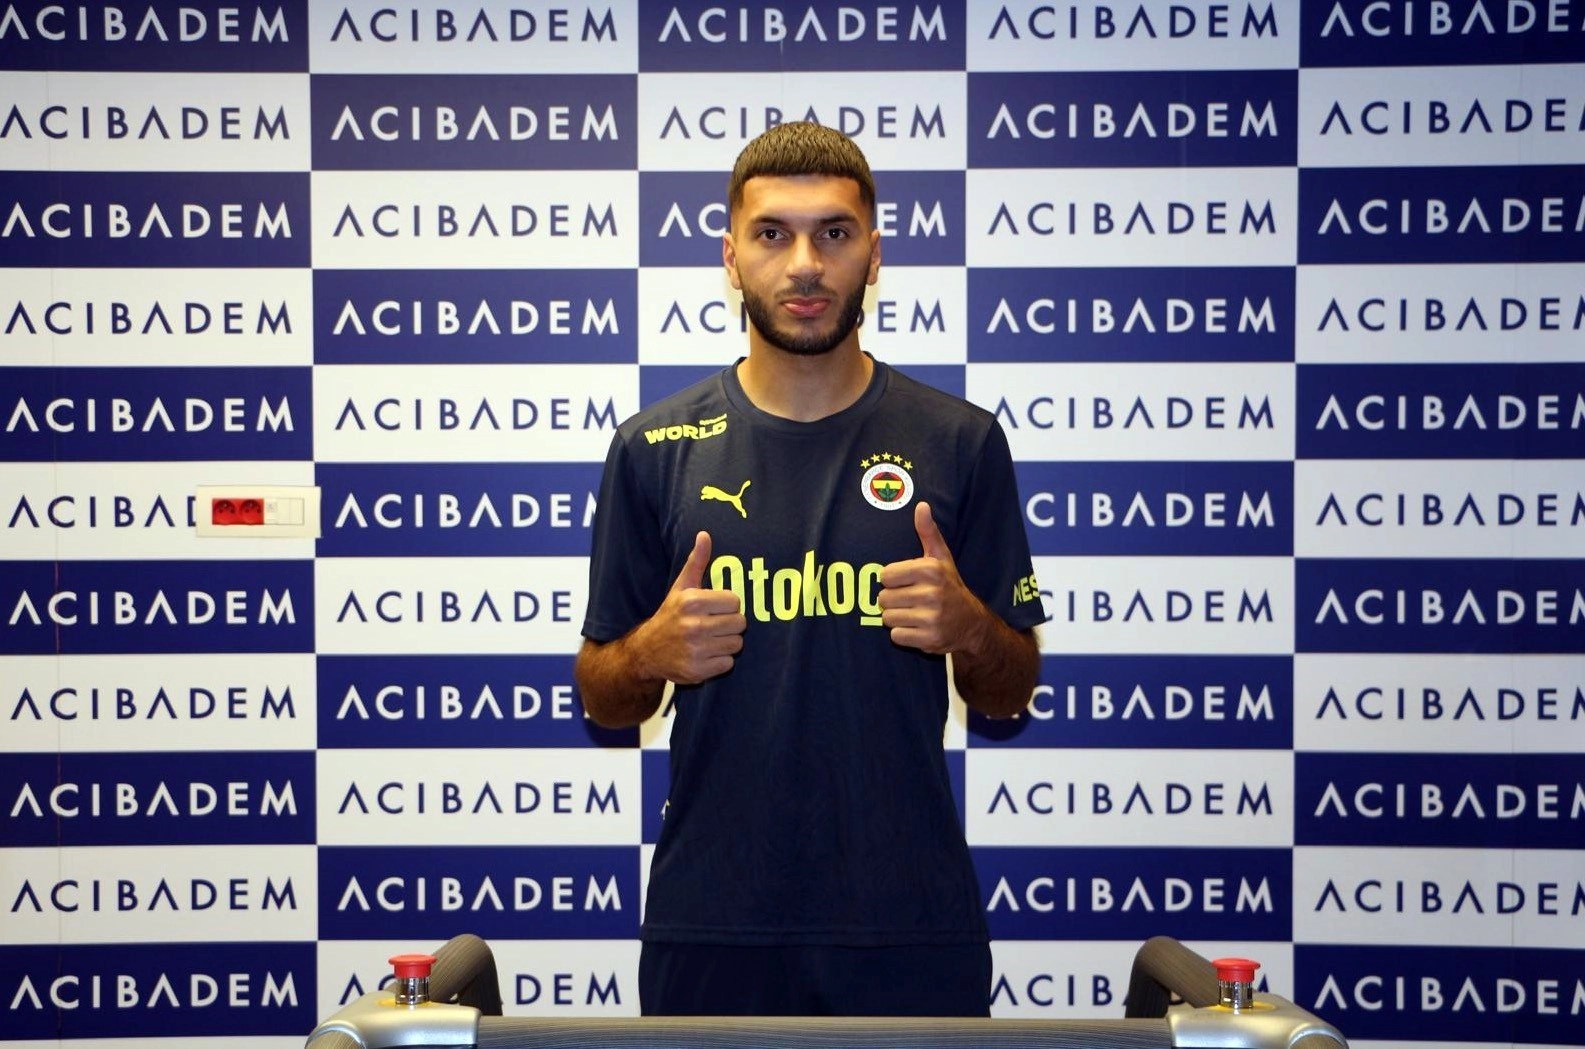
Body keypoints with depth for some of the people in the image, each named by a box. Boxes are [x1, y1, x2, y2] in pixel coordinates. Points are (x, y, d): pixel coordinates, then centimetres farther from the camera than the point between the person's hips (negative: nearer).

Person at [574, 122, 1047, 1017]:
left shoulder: (959, 441, 1)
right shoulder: (655, 449, 1)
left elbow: (1010, 692, 6)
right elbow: (604, 699, 7)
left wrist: (967, 629, -15)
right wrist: (653, 654, -14)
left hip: (911, 918, 0)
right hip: (713, 920, 0)